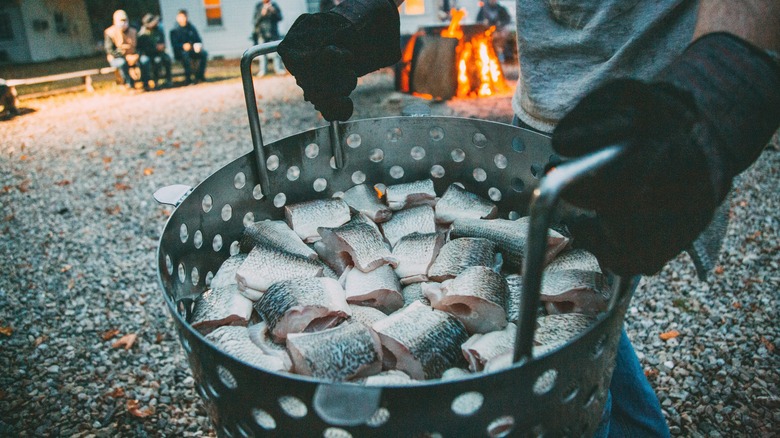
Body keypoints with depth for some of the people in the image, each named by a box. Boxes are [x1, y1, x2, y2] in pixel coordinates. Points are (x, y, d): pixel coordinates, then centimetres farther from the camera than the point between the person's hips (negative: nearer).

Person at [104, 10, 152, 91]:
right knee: (122, 62, -39)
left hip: (132, 57, 3)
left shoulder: (133, 32, 6)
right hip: (117, 58, -3)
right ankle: (130, 85, -27)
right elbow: (109, 50, -12)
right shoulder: (109, 33, -7)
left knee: (145, 59, -26)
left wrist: (136, 55, -15)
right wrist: (126, 57, -23)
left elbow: (139, 46, 8)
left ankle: (145, 84, -18)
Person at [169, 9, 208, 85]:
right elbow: (174, 44, -6)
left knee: (204, 53, -26)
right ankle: (188, 78, -32)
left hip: (193, 50, 3)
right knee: (185, 54, -38)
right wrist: (183, 46, -26)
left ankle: (199, 75, -18)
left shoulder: (191, 28, 14)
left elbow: (199, 40, 13)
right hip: (180, 51, -3)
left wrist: (198, 45, -11)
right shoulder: (174, 30, 4)